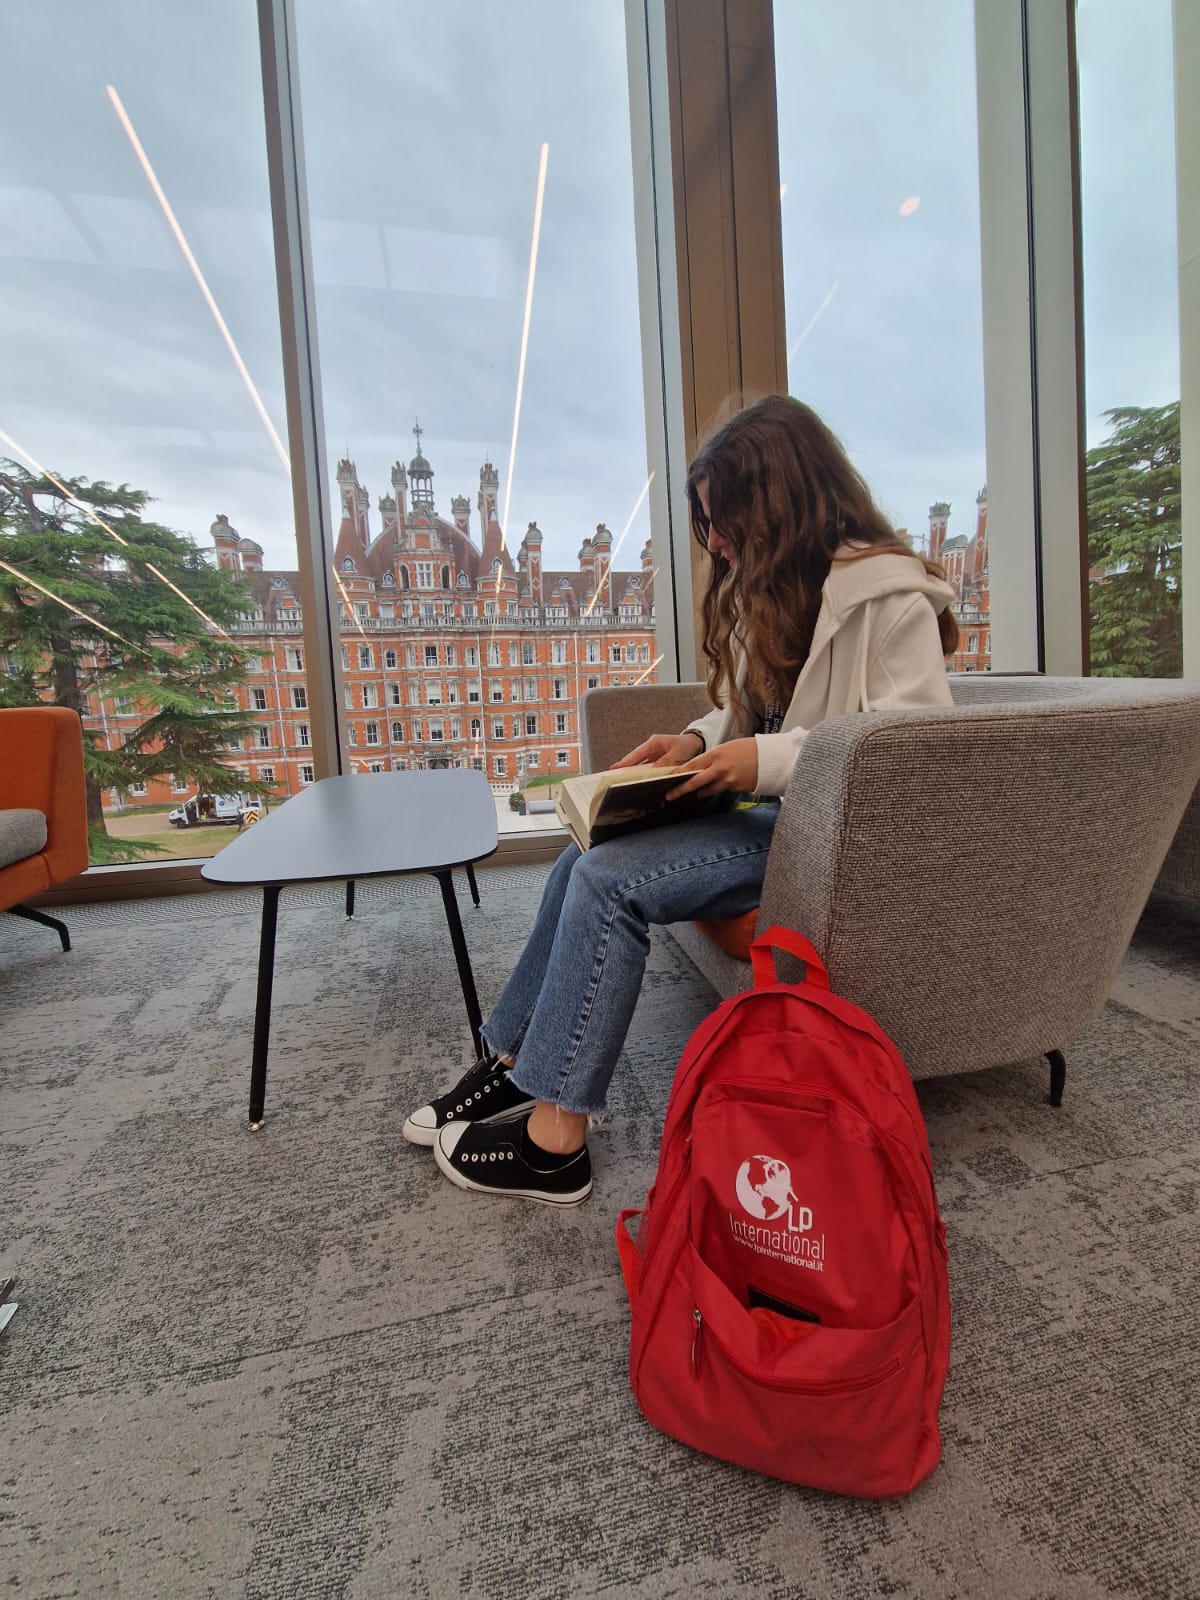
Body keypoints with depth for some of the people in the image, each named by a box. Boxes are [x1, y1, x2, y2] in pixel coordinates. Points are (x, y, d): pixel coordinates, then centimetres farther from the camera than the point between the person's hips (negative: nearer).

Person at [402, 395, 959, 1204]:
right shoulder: (772, 586, 16)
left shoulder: (889, 593, -12)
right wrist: (700, 740, 0)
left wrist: (771, 761, -25)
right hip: (771, 806, 9)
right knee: (584, 858, -7)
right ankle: (516, 1065, 4)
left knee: (612, 880, -23)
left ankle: (555, 1139, -11)